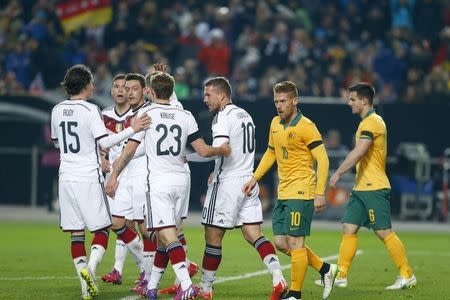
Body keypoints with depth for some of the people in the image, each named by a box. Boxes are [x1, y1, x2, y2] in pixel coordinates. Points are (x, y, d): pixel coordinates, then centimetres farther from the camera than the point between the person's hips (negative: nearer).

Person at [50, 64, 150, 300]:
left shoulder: (57, 110, 9)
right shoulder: (90, 110, -9)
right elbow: (104, 143, -18)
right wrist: (132, 129, -17)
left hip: (66, 178, 5)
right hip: (88, 177, -5)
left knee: (76, 233, 4)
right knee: (101, 228, 4)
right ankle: (90, 268, -21)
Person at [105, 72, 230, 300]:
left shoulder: (146, 113, -3)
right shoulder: (185, 116, 7)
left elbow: (129, 150, -3)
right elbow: (203, 151, 5)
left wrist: (114, 176, 5)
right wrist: (221, 150, 24)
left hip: (158, 181, -5)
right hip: (181, 179, 5)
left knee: (167, 235, -11)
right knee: (164, 235, 14)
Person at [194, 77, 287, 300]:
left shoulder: (223, 116, -12)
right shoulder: (245, 114, 16)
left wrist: (187, 156, -16)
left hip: (228, 182, -8)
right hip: (248, 179, 8)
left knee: (213, 237, 2)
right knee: (254, 234, 4)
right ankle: (278, 279, -10)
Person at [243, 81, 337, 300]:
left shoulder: (306, 127, -13)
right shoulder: (275, 124, 11)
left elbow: (322, 160, -14)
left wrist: (320, 193, -19)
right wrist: (255, 178, 19)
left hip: (301, 193, -8)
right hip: (283, 193, 8)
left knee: (295, 243, -7)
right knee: (281, 243, 7)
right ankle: (325, 269, 21)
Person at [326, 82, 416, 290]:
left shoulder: (371, 122, -15)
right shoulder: (369, 122, 18)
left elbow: (358, 153, -26)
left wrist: (338, 173, -23)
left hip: (373, 188, -10)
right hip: (361, 187, 10)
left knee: (384, 232, -7)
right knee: (349, 229, 6)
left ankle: (407, 276, -1)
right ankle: (341, 276, 7)